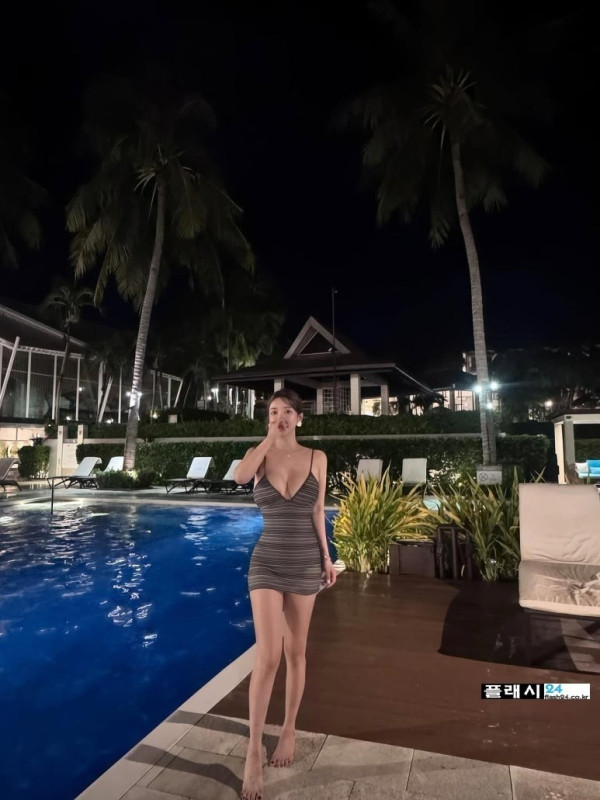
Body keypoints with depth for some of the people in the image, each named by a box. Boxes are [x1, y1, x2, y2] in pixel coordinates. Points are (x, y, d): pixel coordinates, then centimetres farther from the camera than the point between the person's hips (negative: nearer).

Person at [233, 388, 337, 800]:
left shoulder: (317, 458, -1)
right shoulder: (259, 453, -2)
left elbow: (318, 512, 2)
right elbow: (240, 476, -25)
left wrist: (327, 557, 3)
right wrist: (270, 439, -18)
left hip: (305, 563, 1)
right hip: (267, 562, -1)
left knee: (296, 653, 14)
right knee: (268, 656, -4)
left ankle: (289, 731, 35)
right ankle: (254, 750, 14)